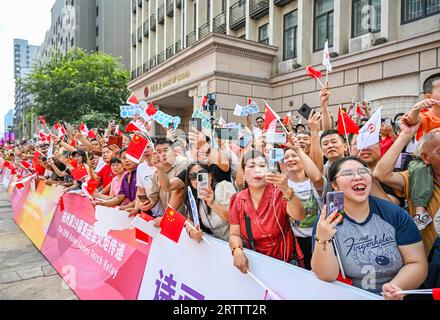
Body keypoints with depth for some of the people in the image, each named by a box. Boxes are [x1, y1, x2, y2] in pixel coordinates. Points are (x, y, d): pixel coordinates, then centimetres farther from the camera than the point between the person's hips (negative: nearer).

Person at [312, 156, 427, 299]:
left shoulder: (395, 214, -5)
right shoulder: (327, 220, -10)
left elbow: (417, 263, -1)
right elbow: (327, 276, -14)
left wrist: (396, 287, -19)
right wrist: (322, 240, -30)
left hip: (394, 297, 4)